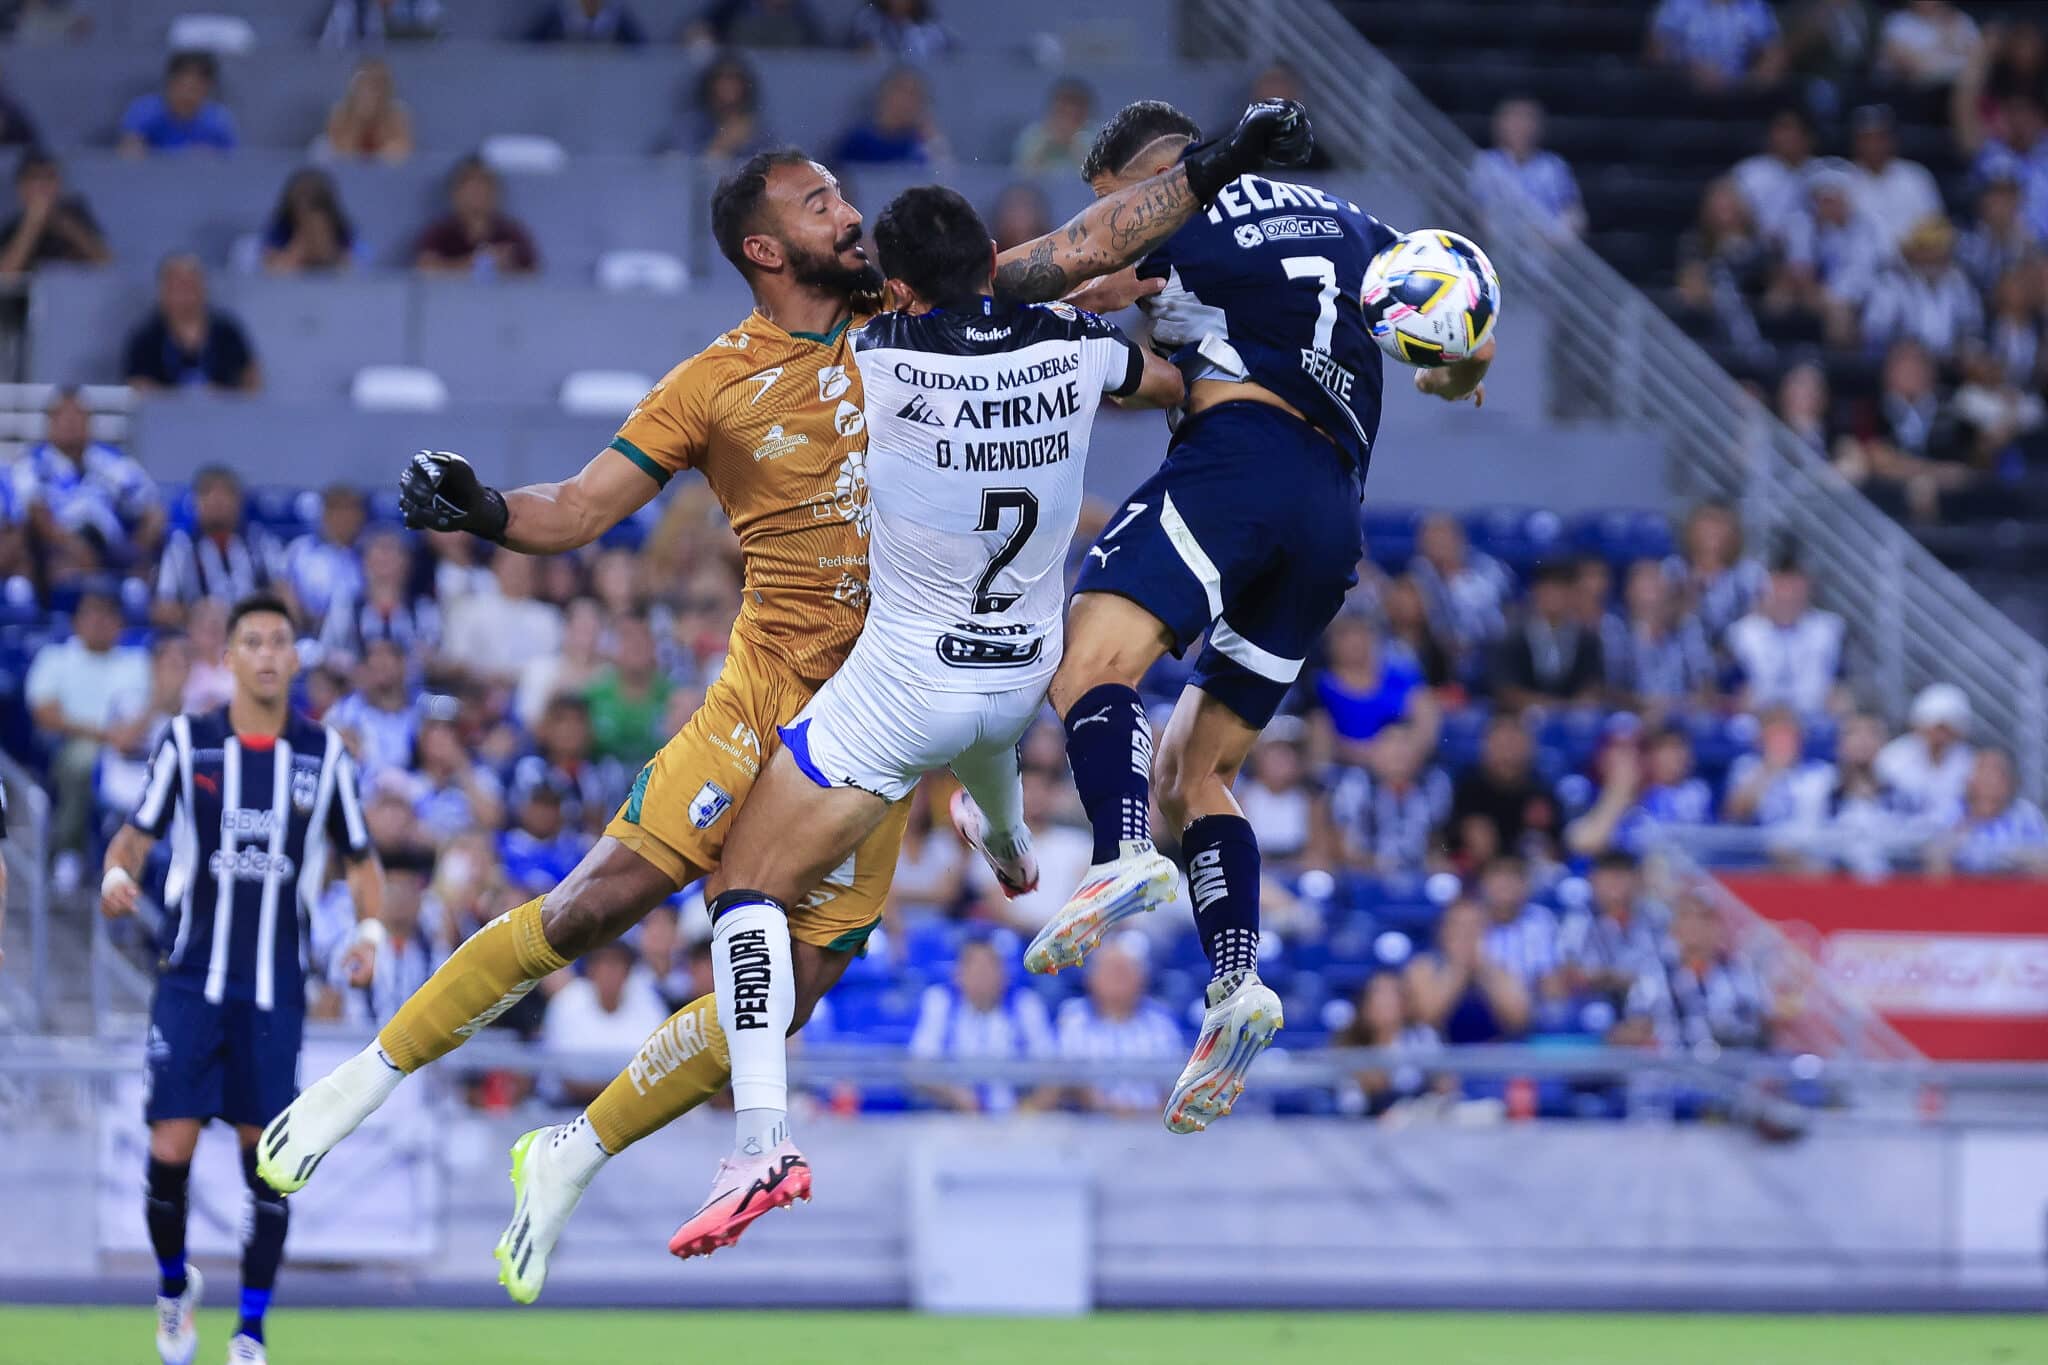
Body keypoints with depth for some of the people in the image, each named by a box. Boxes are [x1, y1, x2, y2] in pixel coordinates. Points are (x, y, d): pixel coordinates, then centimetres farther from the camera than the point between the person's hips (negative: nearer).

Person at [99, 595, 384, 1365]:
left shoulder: (324, 756, 4)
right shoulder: (186, 743, 0)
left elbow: (361, 860, 13)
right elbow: (137, 834, 5)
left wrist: (371, 927, -5)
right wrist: (118, 873, -17)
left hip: (274, 990, 1)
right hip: (191, 977, -1)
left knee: (268, 1156, -3)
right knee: (171, 1150, -9)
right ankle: (174, 1286, 19)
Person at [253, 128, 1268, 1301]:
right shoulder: (715, 384, -1)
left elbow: (1078, 250, 10)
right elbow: (577, 511, -3)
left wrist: (1212, 172, 4)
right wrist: (483, 512, -22)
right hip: (773, 691, -3)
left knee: (790, 993, -4)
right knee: (595, 904, -15)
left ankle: (570, 1163, 12)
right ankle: (367, 1080, 0)